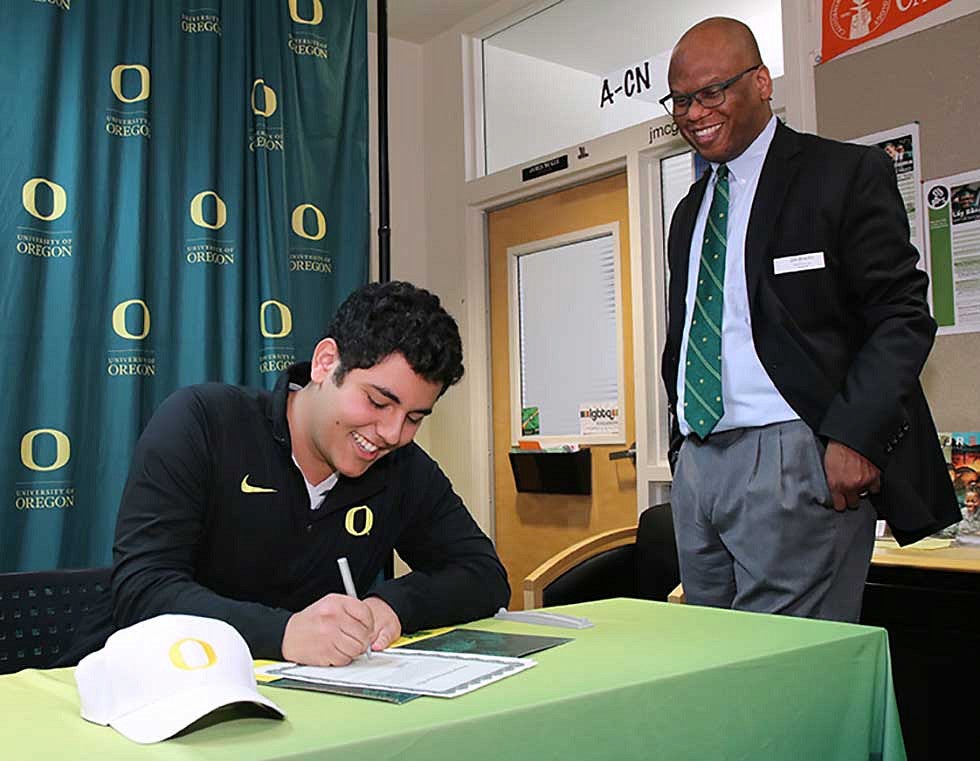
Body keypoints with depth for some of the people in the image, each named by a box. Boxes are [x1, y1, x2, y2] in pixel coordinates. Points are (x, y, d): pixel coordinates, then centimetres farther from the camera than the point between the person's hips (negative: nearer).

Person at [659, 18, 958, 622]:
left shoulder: (847, 174, 0)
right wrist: (682, 451, 14)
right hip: (698, 464, 7)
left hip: (792, 460, -6)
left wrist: (853, 437, -18)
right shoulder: (689, 213, 21)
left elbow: (902, 317, -7)